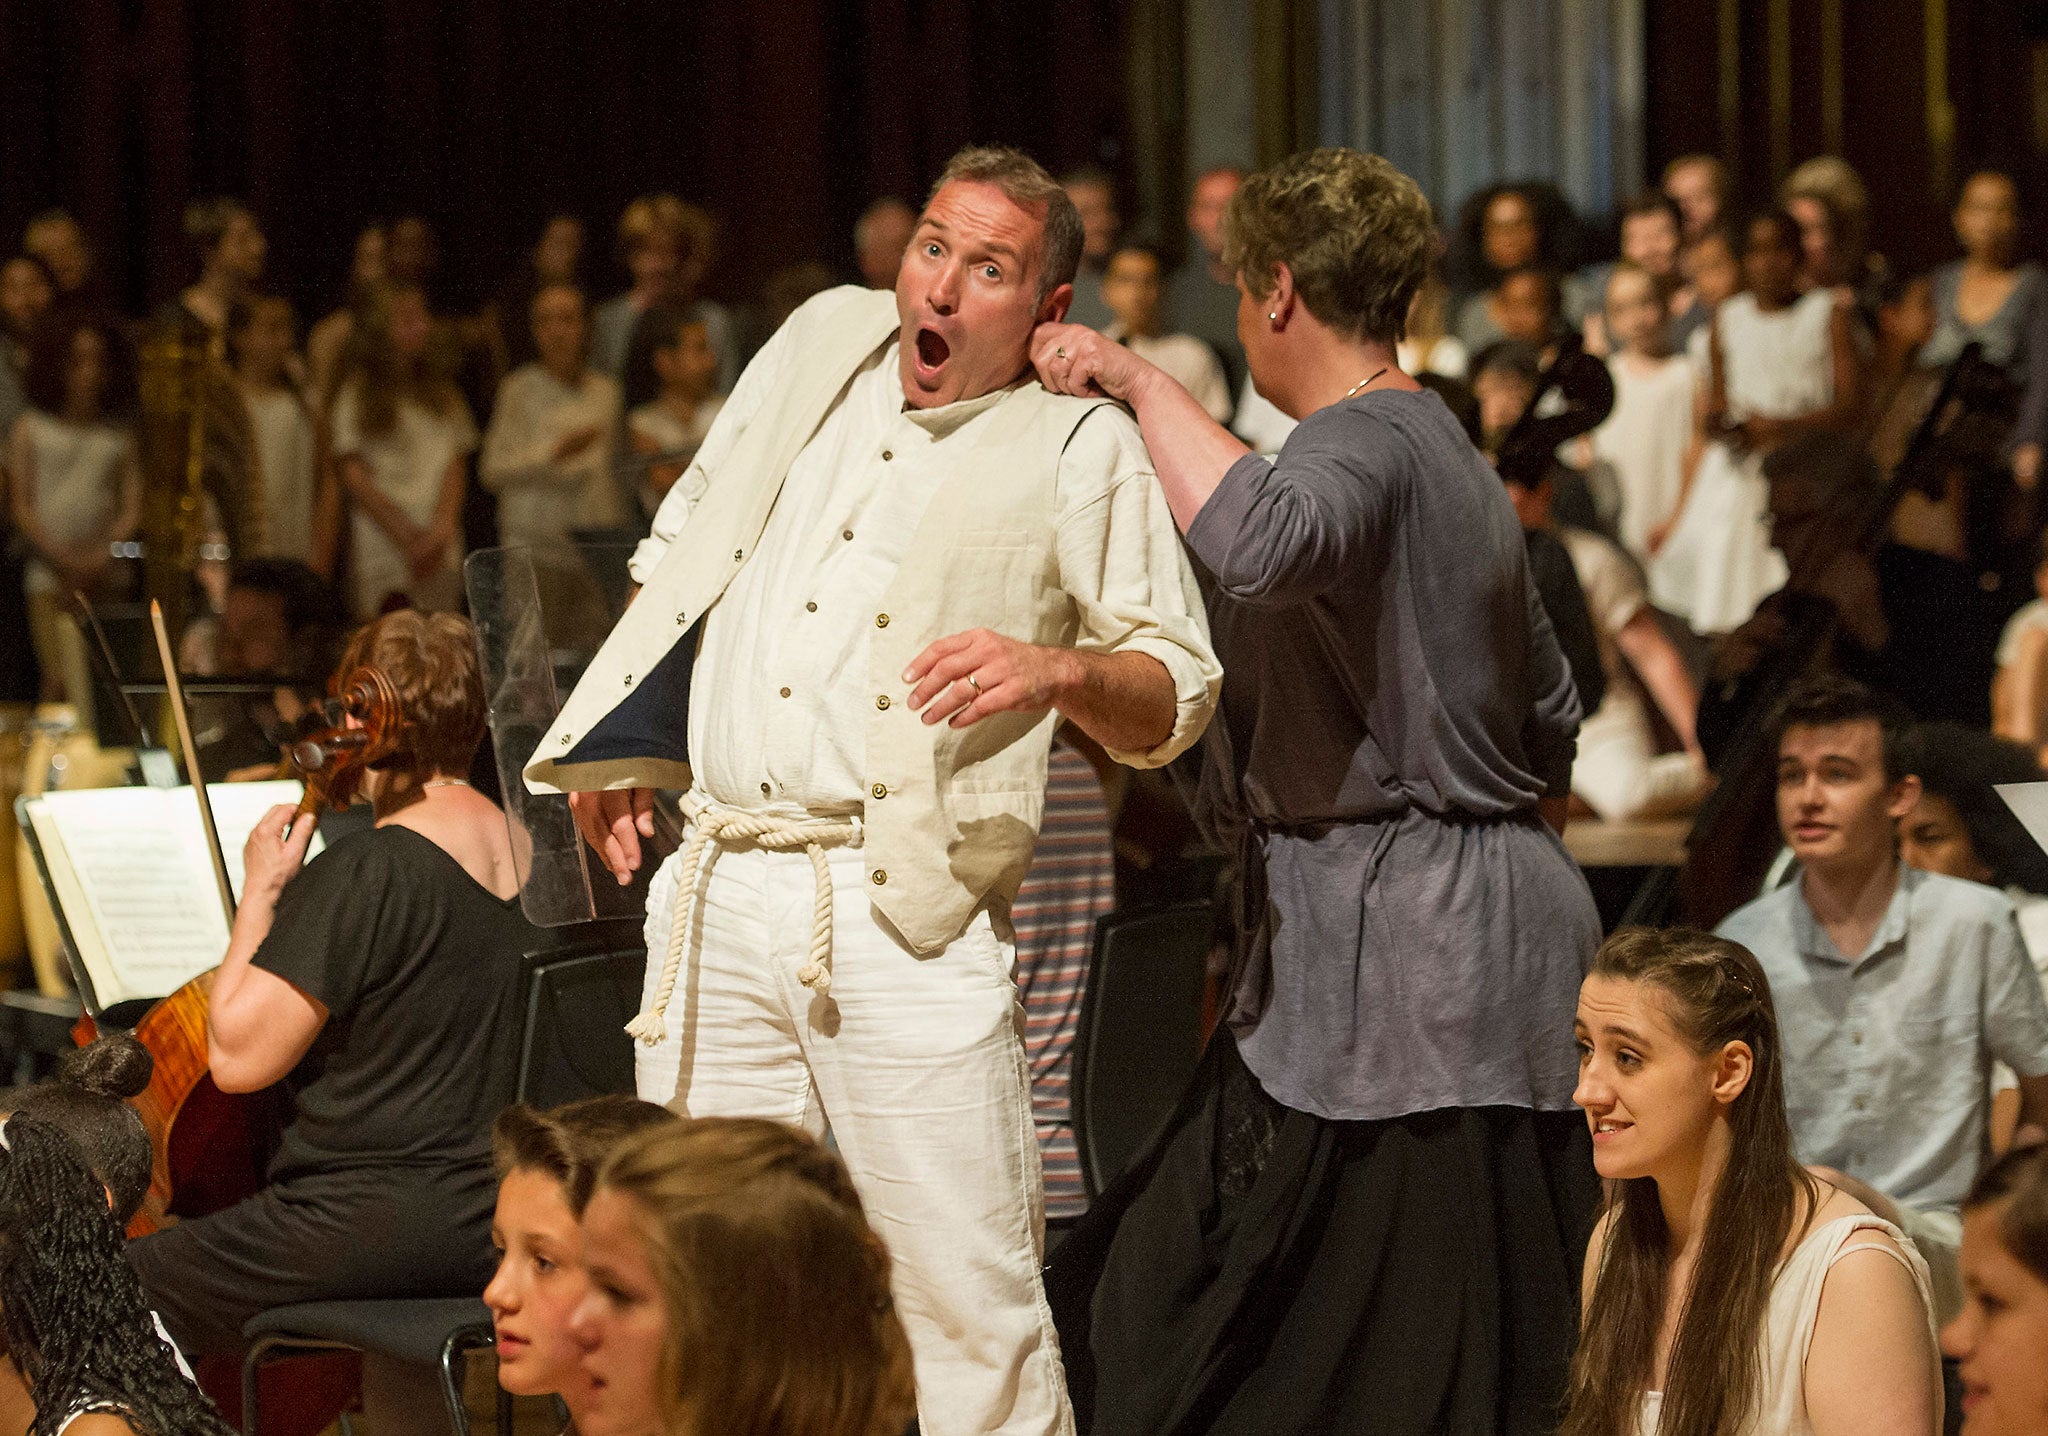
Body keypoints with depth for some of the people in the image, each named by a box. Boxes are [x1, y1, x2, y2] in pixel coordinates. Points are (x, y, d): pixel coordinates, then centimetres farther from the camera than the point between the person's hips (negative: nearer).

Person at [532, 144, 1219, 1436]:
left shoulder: (1079, 446, 1)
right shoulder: (824, 341, 15)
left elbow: (1178, 697, 0)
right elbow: (690, 547, 29)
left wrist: (1061, 671, -20)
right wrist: (624, 746, 25)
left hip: (905, 921, -5)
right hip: (723, 893, 5)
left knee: (967, 1305, -8)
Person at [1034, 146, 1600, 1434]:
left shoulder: (1362, 444, -11)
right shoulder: (1446, 450, 20)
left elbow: (1262, 545, -37)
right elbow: (1549, 724, 25)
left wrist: (1141, 381, -24)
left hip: (1390, 948, -10)